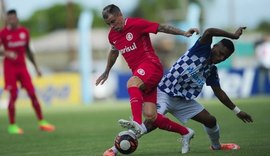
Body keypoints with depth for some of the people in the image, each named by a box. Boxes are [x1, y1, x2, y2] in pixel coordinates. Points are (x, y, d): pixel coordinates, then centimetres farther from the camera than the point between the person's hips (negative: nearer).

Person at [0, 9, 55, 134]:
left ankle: (41, 122, 6)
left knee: (32, 94, 0)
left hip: (22, 66, 4)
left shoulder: (24, 32, 5)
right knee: (13, 96, -7)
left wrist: (36, 67, 16)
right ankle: (12, 125, 4)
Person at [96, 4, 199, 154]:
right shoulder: (113, 35, 12)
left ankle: (138, 124, -54)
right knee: (150, 116, -4)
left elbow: (162, 27, -8)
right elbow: (114, 52, 32)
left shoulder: (136, 24, -9)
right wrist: (107, 72, 43)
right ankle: (185, 133, 14)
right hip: (139, 73, 7)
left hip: (151, 65, -7)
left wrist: (183, 33, -17)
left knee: (132, 83, -38)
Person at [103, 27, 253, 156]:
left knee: (211, 120, 6)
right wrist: (233, 36, -26)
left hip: (184, 99, 8)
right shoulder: (202, 51, -12)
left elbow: (219, 92, 19)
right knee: (152, 123, -27)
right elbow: (208, 32, -32)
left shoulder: (212, 70, 8)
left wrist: (237, 111, 21)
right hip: (165, 93, -8)